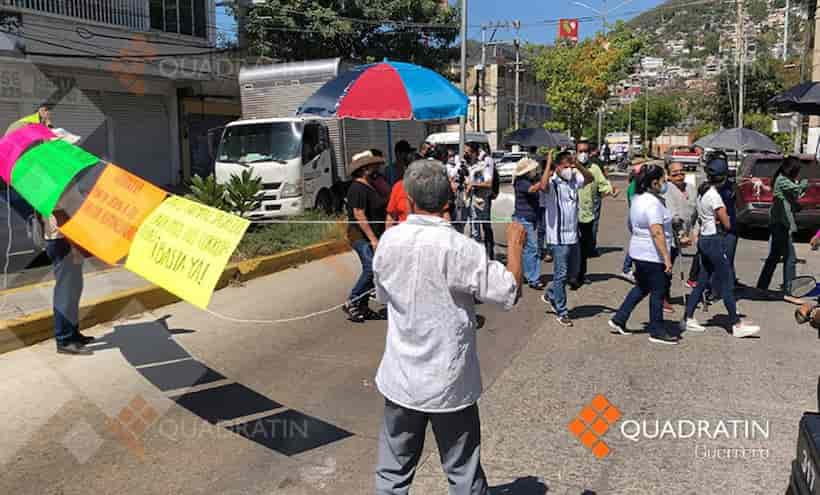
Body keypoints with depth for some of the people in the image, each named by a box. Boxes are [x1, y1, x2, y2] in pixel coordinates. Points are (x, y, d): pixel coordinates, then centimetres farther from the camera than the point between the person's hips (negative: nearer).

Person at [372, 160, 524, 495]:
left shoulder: (389, 240, -5)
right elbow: (508, 291, -14)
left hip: (400, 379, 4)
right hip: (449, 382, -3)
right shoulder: (457, 247, -19)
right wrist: (515, 246, 1)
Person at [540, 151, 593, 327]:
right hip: (559, 237, -7)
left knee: (570, 273, 18)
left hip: (573, 235, 7)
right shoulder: (552, 183, -15)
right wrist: (548, 164, -27)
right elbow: (543, 187, -35)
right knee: (561, 274, 0)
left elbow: (590, 178, 6)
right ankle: (561, 312, 9)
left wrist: (578, 165, -9)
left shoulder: (574, 180, 7)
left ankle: (550, 295, 38)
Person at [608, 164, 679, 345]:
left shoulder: (638, 198, 8)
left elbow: (631, 225, 19)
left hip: (639, 252, 10)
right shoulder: (653, 203, -22)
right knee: (658, 292, 3)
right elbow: (657, 233, -27)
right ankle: (657, 332, 14)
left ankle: (619, 319, 23)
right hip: (653, 255, -10)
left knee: (642, 287, 22)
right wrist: (667, 257, -27)